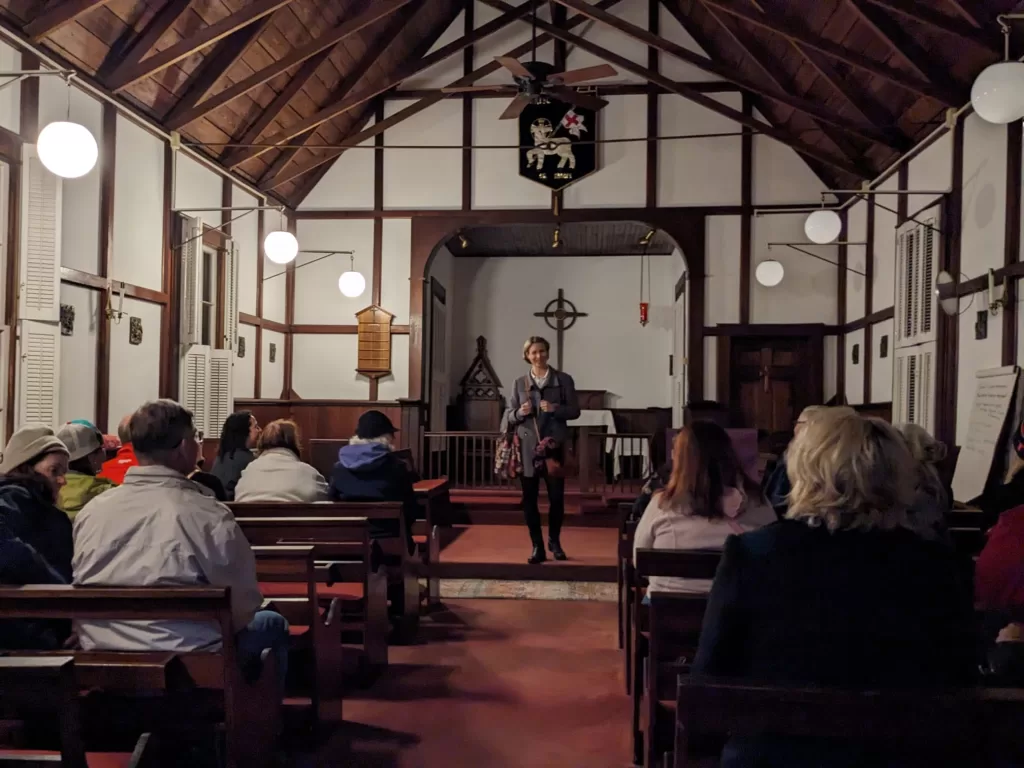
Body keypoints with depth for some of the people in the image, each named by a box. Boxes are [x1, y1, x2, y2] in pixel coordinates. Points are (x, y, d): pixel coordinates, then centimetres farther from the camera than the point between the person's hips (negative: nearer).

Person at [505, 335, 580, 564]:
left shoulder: (564, 380, 4)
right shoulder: (519, 383, 7)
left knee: (557, 496, 4)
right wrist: (520, 412, -14)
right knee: (529, 498, 2)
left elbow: (575, 411, 1)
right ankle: (537, 547, 12)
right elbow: (509, 414, 7)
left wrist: (555, 409, -16)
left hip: (553, 445, -1)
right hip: (527, 447, 1)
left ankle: (554, 541, 27)